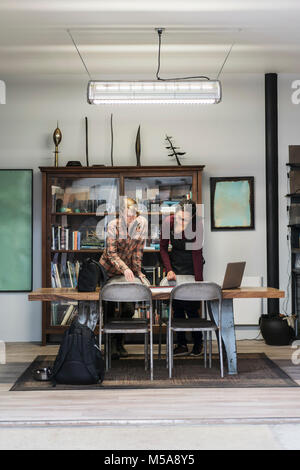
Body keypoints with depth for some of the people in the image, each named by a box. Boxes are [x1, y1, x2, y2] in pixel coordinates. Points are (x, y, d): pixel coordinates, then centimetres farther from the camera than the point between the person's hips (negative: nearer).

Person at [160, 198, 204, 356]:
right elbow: (163, 248, -1)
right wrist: (169, 269, -13)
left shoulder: (196, 226, -20)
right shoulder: (168, 221, -12)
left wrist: (198, 282, -26)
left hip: (192, 268, -3)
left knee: (191, 307, -8)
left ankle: (198, 343, 11)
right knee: (176, 306, -1)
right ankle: (182, 344, 7)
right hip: (175, 265, 3)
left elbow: (197, 255, -21)